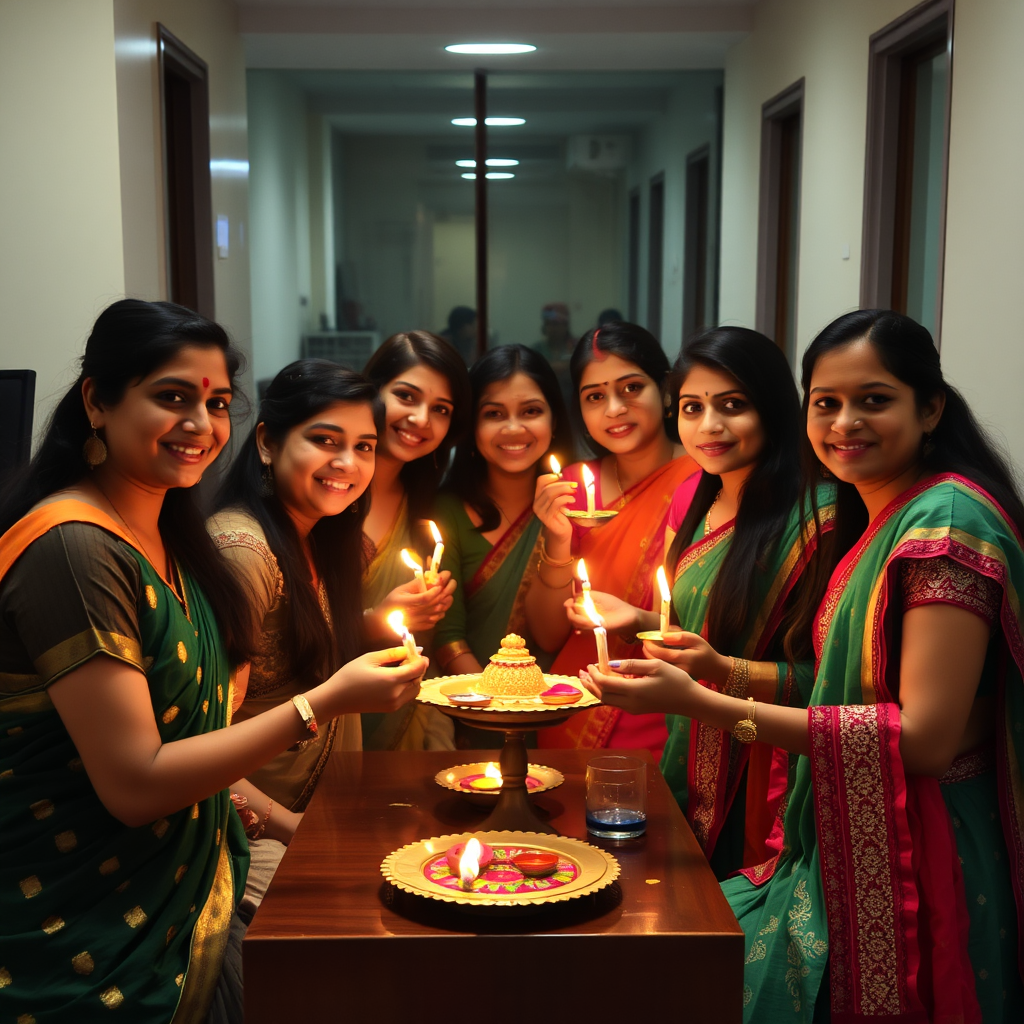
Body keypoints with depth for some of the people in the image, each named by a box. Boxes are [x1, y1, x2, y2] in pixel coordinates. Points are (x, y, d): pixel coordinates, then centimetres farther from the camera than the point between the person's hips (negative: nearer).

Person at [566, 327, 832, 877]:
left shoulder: (814, 519, -17)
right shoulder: (692, 497, 7)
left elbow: (823, 680, -19)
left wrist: (725, 670, -30)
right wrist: (638, 619, 1)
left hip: (754, 784, -7)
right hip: (686, 768, 7)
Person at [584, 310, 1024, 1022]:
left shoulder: (948, 516, -16)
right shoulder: (871, 522, 13)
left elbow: (927, 736, -22)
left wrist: (700, 702, -24)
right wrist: (720, 666, 7)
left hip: (912, 866, -8)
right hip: (846, 852, 8)